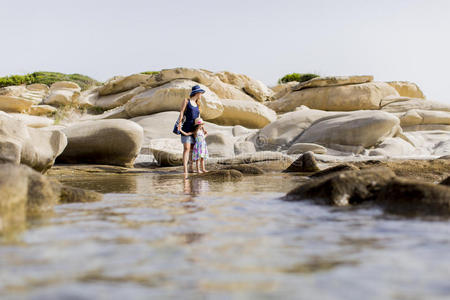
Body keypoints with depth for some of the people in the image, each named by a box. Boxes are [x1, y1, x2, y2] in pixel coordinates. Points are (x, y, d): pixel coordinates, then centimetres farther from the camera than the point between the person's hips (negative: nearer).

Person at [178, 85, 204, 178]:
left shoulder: (197, 104, 19)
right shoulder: (186, 101, 2)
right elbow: (181, 113, -4)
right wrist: (179, 125, -15)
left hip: (194, 129, 6)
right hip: (186, 128, -6)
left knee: (192, 149, 7)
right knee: (187, 148, -14)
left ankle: (190, 168, 15)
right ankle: (185, 170, -20)